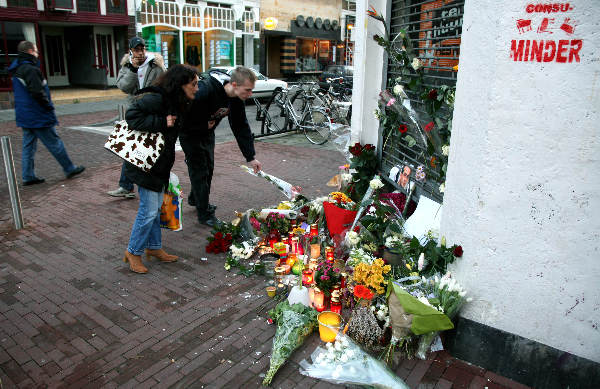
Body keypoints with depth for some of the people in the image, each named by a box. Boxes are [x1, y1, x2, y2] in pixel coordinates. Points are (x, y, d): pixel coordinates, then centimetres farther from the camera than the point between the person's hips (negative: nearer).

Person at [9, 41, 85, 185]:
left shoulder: (16, 69, 15)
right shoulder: (30, 69, -17)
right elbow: (38, 92, -24)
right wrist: (49, 106, -10)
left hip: (24, 116, 10)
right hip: (38, 116, -9)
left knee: (28, 146, 11)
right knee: (55, 143, 1)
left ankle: (28, 176, 14)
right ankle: (69, 169, 11)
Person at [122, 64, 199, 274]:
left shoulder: (176, 102, 9)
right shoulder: (156, 98, -20)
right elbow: (131, 115, -24)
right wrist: (161, 122, -27)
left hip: (159, 164, 9)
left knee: (156, 207, 17)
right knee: (149, 210, -4)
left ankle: (154, 247, 32)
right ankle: (133, 252, 15)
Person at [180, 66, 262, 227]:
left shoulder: (237, 98, -13)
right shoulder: (205, 91, -37)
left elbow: (241, 127, -7)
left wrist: (251, 157, -8)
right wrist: (203, 125, -30)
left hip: (207, 132, 7)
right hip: (190, 131, -7)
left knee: (208, 168, 17)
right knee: (199, 170, -5)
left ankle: (195, 199, 41)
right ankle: (204, 214, 6)